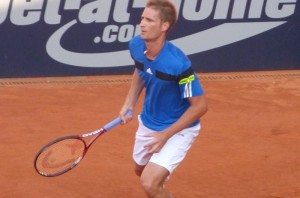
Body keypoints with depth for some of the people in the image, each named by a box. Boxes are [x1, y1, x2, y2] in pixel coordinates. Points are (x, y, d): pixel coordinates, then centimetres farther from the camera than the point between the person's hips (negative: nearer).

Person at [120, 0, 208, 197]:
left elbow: (200, 106, -25)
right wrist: (128, 105, 0)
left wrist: (166, 135, -23)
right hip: (148, 123, 7)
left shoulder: (178, 63, -34)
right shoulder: (136, 46, -15)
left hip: (178, 129, -7)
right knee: (141, 170, 29)